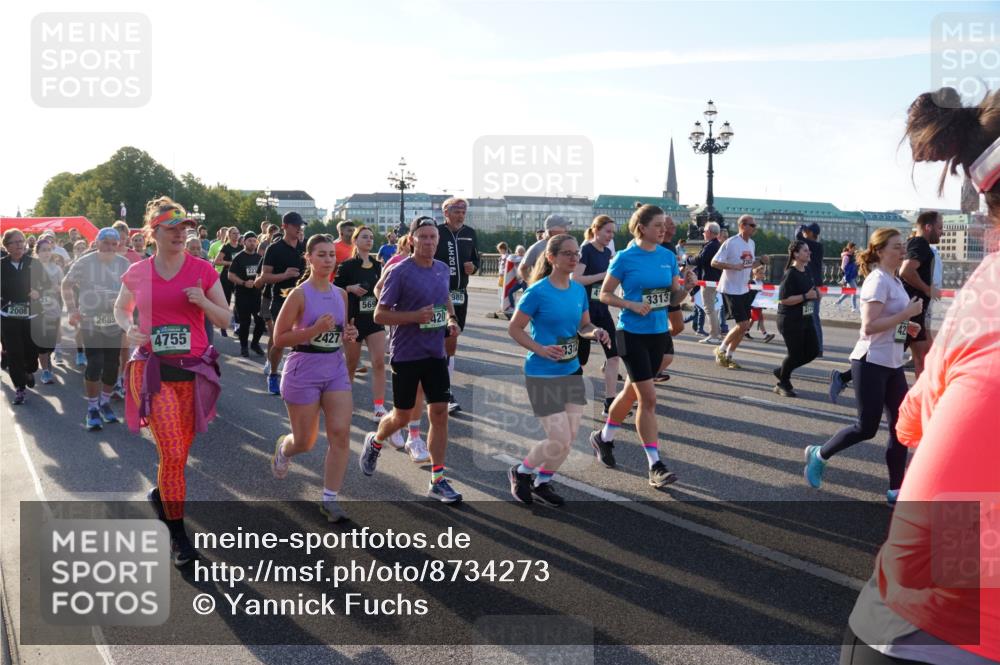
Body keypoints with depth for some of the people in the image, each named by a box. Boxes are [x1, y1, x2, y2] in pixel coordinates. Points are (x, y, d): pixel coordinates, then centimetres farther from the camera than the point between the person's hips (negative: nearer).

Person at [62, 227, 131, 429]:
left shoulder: (125, 264, 1)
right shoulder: (84, 263, -6)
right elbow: (67, 285, 4)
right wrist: (72, 310, -4)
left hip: (115, 323, 3)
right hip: (90, 322, -3)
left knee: (112, 365, 7)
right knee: (95, 364, -10)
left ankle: (105, 402, 27)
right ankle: (92, 408, 4)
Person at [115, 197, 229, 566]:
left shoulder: (203, 270, 1)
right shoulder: (136, 273, 3)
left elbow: (225, 320, 5)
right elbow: (121, 308, 21)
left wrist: (202, 301, -15)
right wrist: (129, 328, -1)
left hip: (193, 369, 1)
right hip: (151, 368, -1)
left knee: (180, 451, 10)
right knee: (172, 452, -10)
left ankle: (162, 492, 43)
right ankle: (178, 534, 5)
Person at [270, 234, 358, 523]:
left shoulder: (340, 294, 7)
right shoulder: (299, 294, -11)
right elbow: (279, 338, -12)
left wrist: (348, 335, -1)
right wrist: (315, 329, -23)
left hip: (336, 369, 5)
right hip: (304, 371, -5)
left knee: (341, 434, -8)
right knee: (305, 442, 7)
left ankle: (329, 499, 3)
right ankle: (283, 448, 44)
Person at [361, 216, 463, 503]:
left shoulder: (443, 270, 6)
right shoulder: (400, 272, -12)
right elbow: (379, 315, -12)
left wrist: (451, 319, 5)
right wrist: (415, 316, -24)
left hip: (436, 354, 5)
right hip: (406, 355, -5)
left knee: (440, 413, 0)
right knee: (402, 416, 7)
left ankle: (437, 480, 8)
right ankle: (375, 441, 41)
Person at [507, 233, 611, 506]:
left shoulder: (579, 290, 4)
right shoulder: (538, 292, -15)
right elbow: (514, 329, -10)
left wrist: (595, 332, -8)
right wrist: (541, 349, -23)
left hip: (572, 371, 7)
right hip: (542, 375, -7)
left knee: (569, 438, 7)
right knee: (560, 440, -8)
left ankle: (542, 483, 30)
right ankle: (520, 472, 19)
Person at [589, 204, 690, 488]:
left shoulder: (668, 256, 5)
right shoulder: (625, 258, -9)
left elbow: (675, 297, 9)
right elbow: (604, 295, -5)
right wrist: (632, 305, -19)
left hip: (659, 332, 6)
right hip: (633, 334, -6)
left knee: (632, 391, 18)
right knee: (648, 398, -9)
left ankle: (603, 438, 40)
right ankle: (655, 466, -4)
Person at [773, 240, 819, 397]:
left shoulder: (807, 272, 9)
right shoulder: (790, 274, -16)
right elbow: (783, 299, -23)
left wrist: (816, 294, 5)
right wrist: (806, 296, -23)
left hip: (806, 318, 9)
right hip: (790, 320, -9)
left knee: (813, 350, 8)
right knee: (795, 353, -3)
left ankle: (782, 371, 25)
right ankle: (782, 384, 19)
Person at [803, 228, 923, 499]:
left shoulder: (895, 281, 13)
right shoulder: (878, 280, -15)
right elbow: (869, 326, -24)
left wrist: (905, 326, 8)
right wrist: (907, 313, -21)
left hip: (893, 364, 9)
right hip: (871, 363, -9)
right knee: (867, 428, -3)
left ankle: (896, 490, 11)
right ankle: (819, 455, 19)